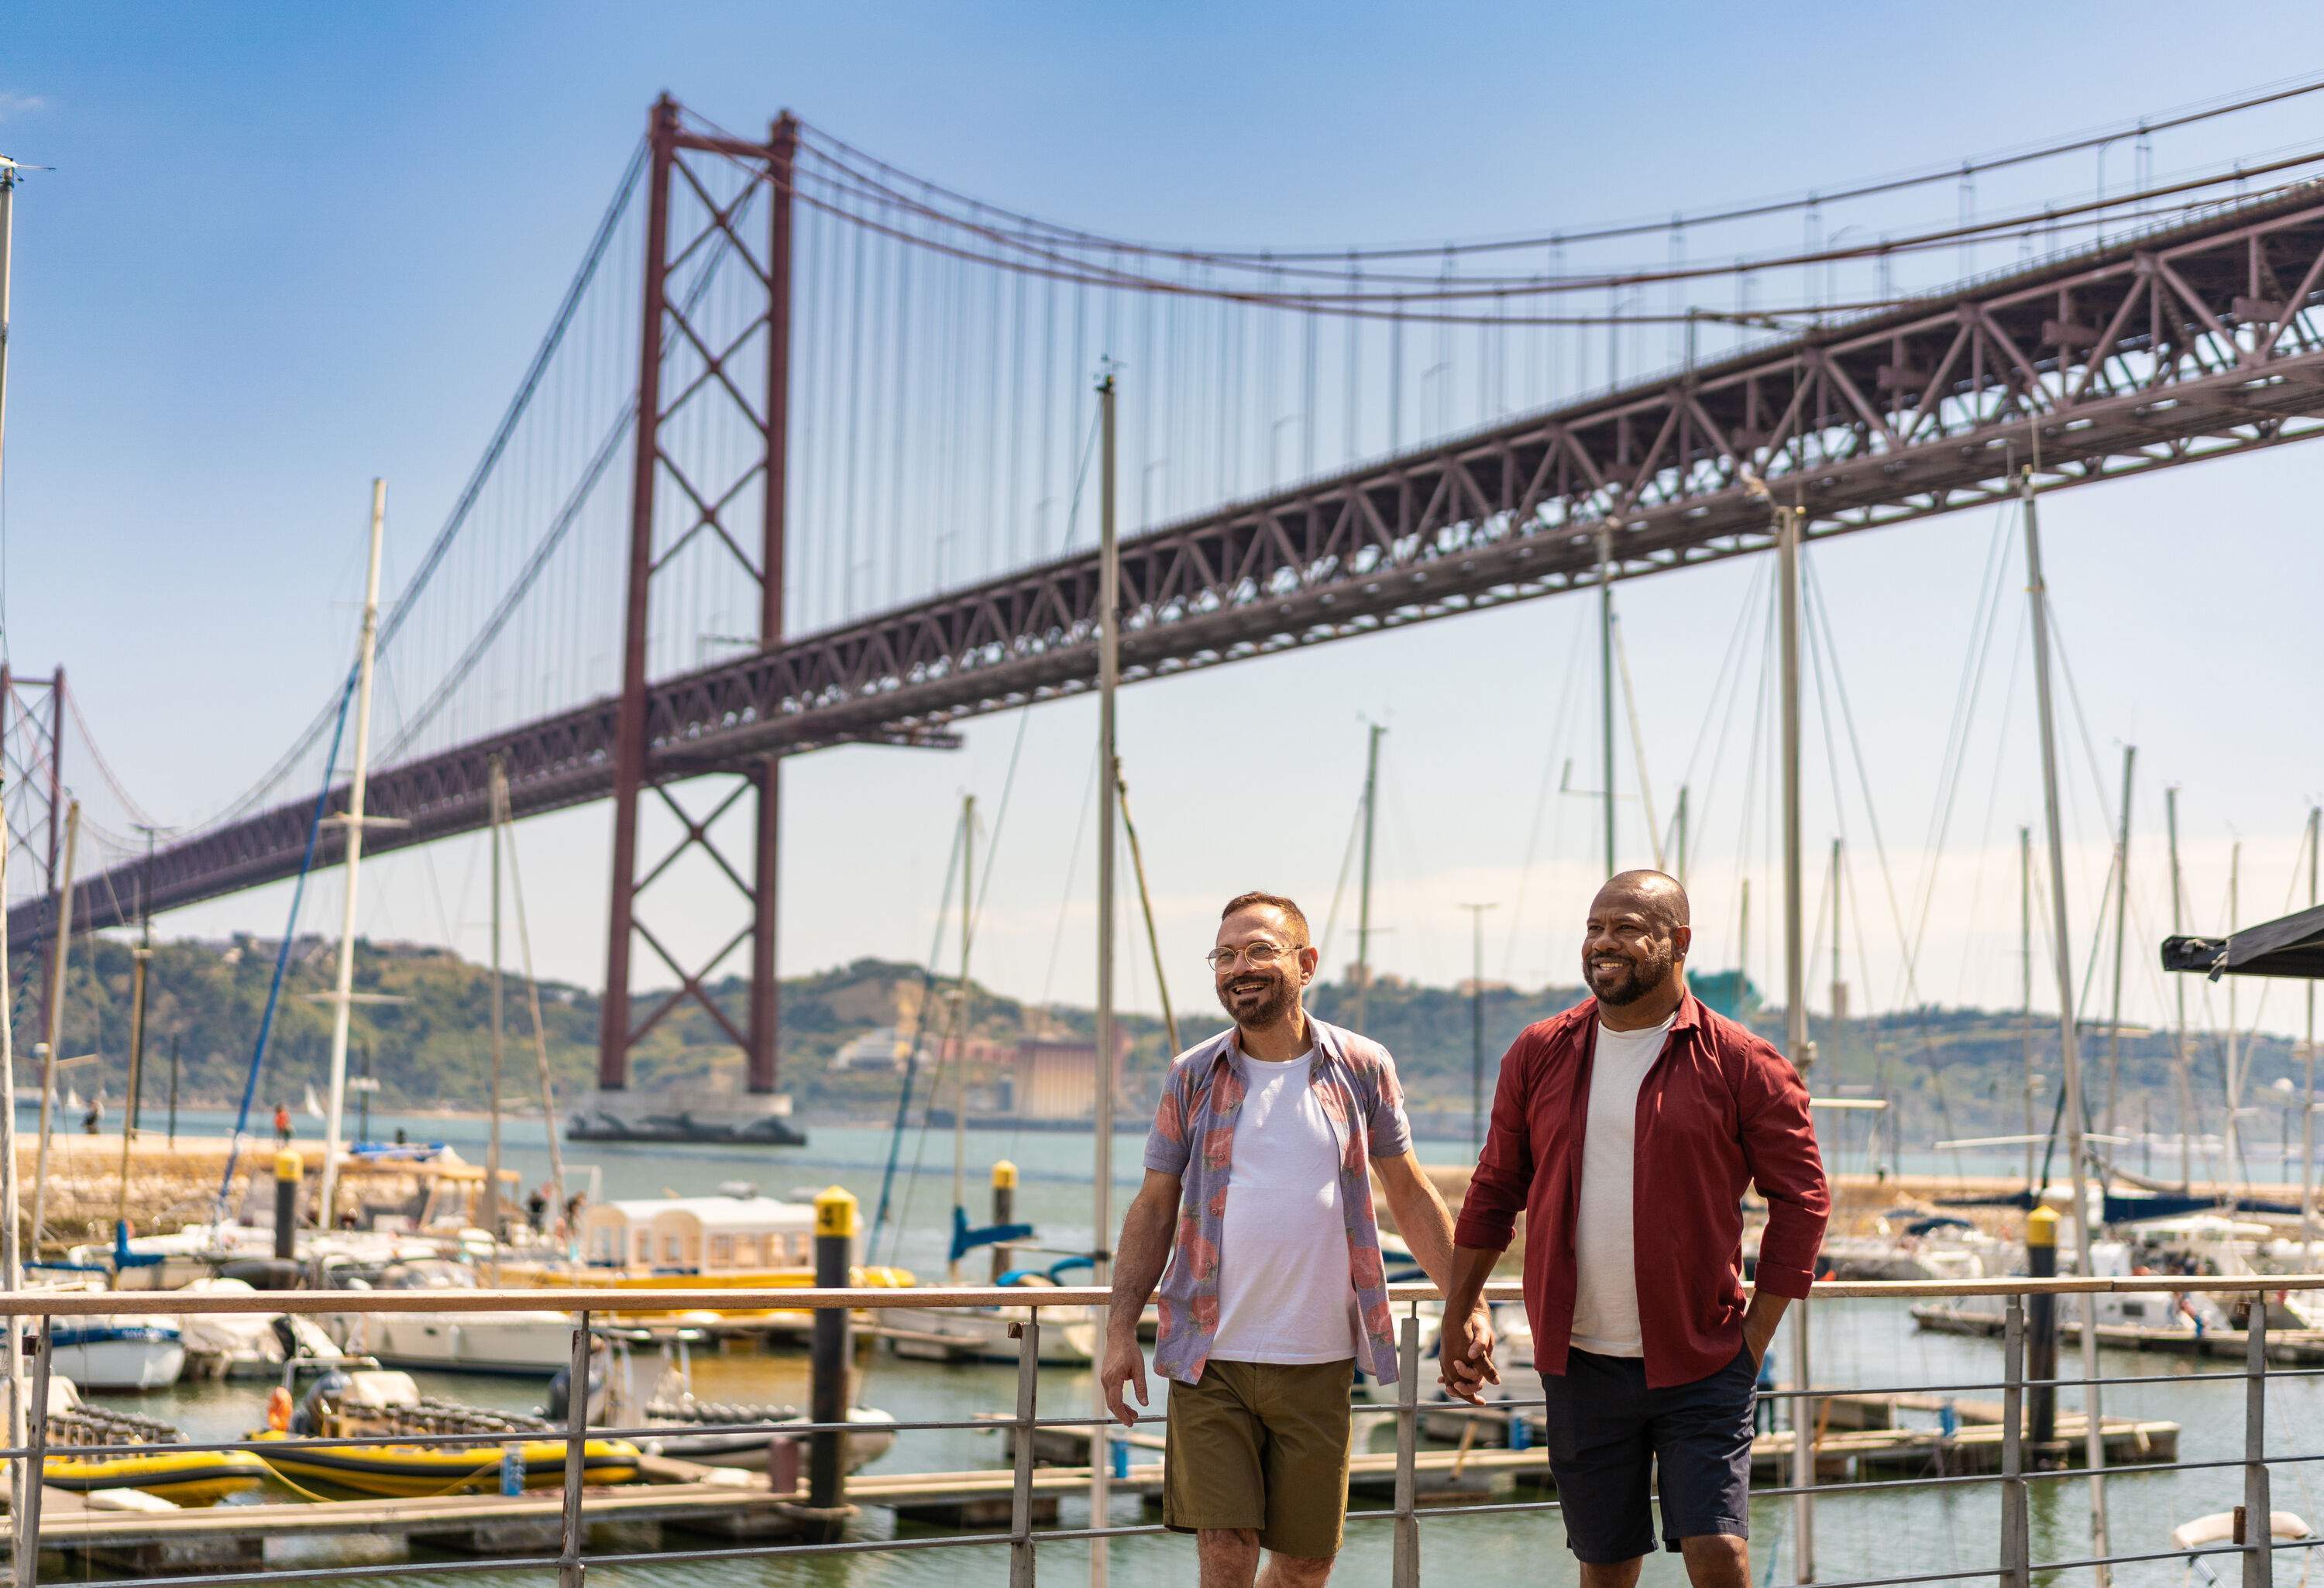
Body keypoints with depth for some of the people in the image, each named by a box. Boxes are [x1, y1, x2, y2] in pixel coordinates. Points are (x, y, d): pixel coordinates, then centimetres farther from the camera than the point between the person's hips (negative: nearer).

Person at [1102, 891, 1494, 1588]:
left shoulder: (1363, 1068, 2)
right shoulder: (1193, 1077, 3)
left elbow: (1411, 1196, 9)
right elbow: (1154, 1207, 5)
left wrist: (1470, 1307, 2)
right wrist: (1120, 1331, -3)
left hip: (1318, 1362, 1)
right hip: (1210, 1360, -1)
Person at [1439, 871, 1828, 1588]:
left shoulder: (1742, 1065, -5)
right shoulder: (1539, 1054, 4)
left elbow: (1801, 1198, -1)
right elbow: (1495, 1189, 12)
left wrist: (1757, 1335, -4)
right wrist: (1457, 1314, 11)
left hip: (1701, 1367, -3)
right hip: (1580, 1365, 3)